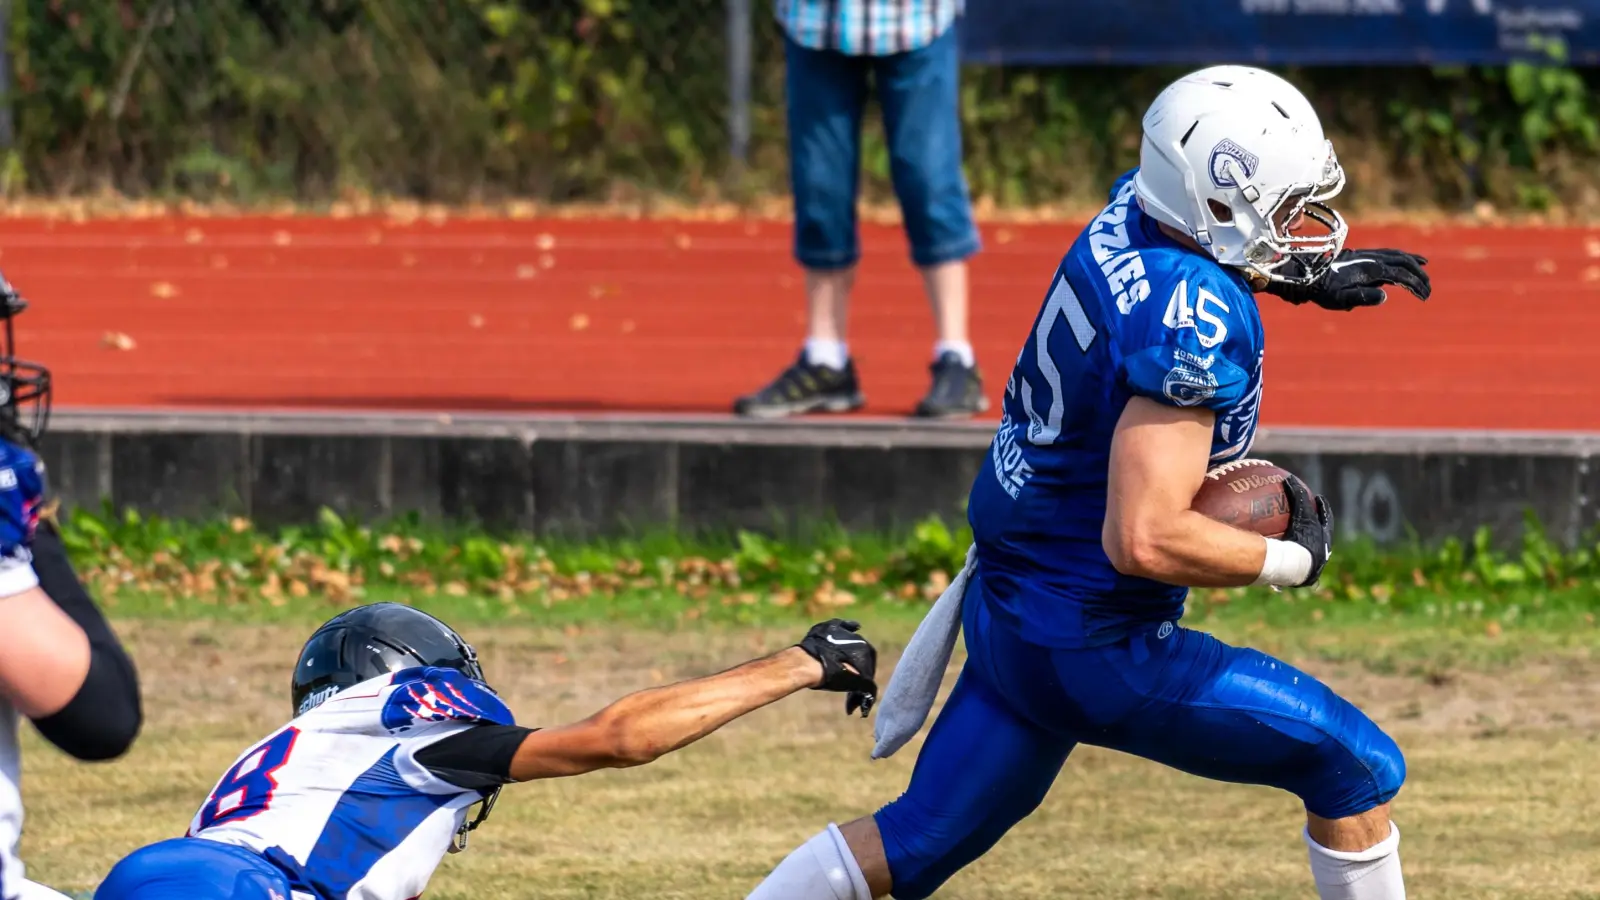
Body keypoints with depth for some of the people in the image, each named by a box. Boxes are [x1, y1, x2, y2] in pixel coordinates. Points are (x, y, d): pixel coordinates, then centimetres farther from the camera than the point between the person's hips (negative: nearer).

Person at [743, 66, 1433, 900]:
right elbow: (1144, 541, -30)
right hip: (1090, 649, -9)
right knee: (1358, 771, 1)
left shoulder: (1132, 212, -2)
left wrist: (1307, 277, 18)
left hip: (1006, 606, 9)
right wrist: (1292, 558, -17)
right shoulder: (1192, 324, -27)